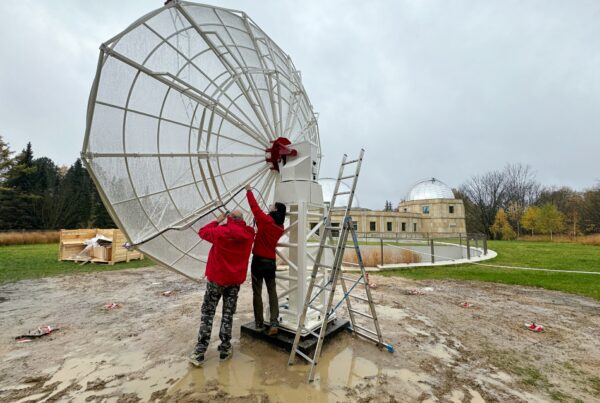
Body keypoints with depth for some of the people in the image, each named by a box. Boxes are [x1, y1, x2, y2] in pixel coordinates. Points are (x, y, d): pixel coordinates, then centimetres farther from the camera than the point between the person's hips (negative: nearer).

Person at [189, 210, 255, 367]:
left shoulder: (221, 232, -18)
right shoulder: (248, 234, -7)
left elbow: (202, 232, 1)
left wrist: (218, 221, 8)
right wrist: (239, 223, 13)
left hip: (216, 278, -2)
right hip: (235, 280, 3)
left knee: (208, 313, 9)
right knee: (228, 314, 13)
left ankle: (199, 352, 13)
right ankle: (225, 349, 22)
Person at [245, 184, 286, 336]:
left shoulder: (266, 220, -13)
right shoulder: (280, 227, 5)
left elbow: (254, 206, -6)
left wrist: (249, 191, 6)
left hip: (259, 260, -5)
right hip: (271, 262, 5)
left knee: (257, 293, 7)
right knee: (273, 293, 9)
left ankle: (259, 323, 16)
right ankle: (274, 323, 5)